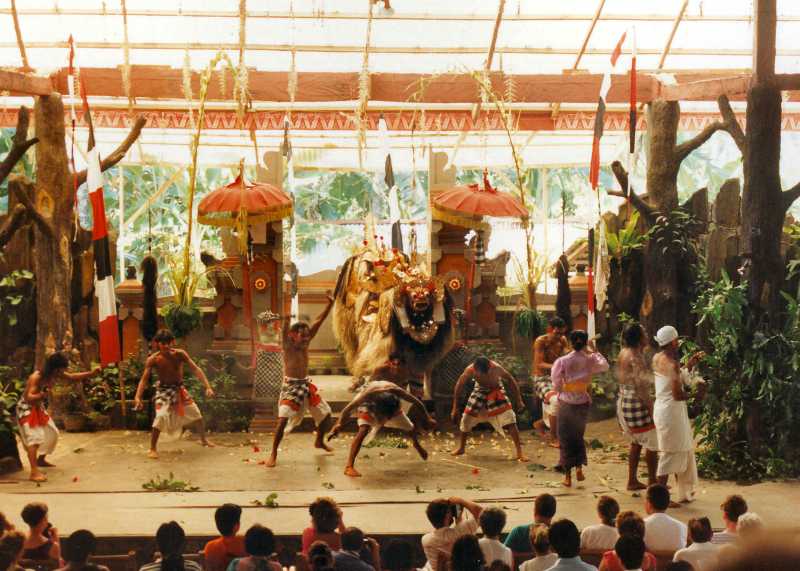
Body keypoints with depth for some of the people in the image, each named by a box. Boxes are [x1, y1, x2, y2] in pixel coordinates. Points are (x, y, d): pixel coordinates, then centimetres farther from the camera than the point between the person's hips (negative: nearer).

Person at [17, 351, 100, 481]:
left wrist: (91, 373, -7)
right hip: (26, 408, -9)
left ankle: (41, 460, 38)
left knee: (52, 433, 16)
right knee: (35, 436, -22)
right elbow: (29, 397, -38)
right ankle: (34, 472, -28)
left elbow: (72, 377, 4)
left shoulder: (56, 374, -8)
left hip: (39, 408, 9)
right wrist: (42, 395, -58)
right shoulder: (36, 377, -31)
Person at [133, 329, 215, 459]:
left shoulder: (180, 354, -16)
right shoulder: (153, 360, -20)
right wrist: (137, 397, -36)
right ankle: (152, 449, -7)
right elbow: (144, 379, -21)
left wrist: (207, 387, -27)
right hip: (163, 390, -3)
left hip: (179, 389, 3)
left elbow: (196, 369, -18)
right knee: (161, 417, -23)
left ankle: (203, 440, 35)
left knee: (197, 414, 9)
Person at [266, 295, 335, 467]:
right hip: (290, 385, -7)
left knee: (326, 414, 14)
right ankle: (273, 454, -9)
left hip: (306, 384, 7)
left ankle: (319, 441, 39)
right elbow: (285, 334, -34)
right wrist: (286, 323, -53)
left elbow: (318, 322, -1)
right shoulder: (288, 345, -13)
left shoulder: (305, 343, 1)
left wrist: (330, 304, -7)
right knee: (283, 419, -19)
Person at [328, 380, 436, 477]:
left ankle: (416, 444, 47)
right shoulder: (369, 394, -45)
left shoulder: (396, 391, -40)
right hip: (368, 404, -3)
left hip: (391, 404, 3)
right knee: (363, 431, -27)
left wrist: (427, 419, -17)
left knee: (411, 428, 10)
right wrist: (339, 425, -48)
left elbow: (417, 403, -24)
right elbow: (348, 409, -38)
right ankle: (349, 467, -27)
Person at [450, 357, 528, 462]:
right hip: (479, 391, 2)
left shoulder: (496, 369, -35)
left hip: (496, 391, -2)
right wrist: (455, 409, -13)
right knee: (466, 419, 3)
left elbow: (511, 380, -17)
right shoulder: (470, 370, -31)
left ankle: (519, 452, -9)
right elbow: (458, 386, -16)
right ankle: (461, 448, 26)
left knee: (510, 421, -14)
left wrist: (518, 400, -11)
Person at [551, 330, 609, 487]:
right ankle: (579, 468, 14)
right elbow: (605, 366, 12)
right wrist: (594, 351, 17)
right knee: (578, 436, 23)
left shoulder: (562, 361, -15)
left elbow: (556, 385, -9)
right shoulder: (590, 360, -9)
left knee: (565, 439, 8)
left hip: (566, 403, -2)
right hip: (582, 402, 2)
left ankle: (568, 476, 9)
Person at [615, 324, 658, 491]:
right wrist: (651, 407, -17)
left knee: (636, 442, 17)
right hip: (637, 403, -9)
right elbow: (641, 387, -21)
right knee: (652, 443, 1)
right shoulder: (636, 357, -19)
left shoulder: (623, 353, 9)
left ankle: (632, 480, 20)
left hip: (623, 401, 9)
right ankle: (652, 482, 7)